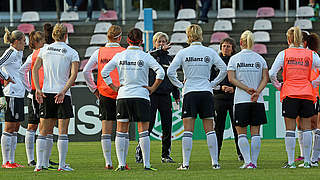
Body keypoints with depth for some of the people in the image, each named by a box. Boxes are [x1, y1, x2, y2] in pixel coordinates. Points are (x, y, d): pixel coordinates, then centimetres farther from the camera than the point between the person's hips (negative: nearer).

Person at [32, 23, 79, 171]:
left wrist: (38, 89, -4)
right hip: (63, 95, -3)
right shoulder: (72, 53, -1)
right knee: (62, 131, 1)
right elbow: (74, 74, -13)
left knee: (43, 131, 7)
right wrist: (63, 91, -18)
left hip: (46, 93, 3)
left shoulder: (44, 50, 7)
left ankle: (39, 164, 2)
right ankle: (62, 164, -1)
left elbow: (35, 69, 0)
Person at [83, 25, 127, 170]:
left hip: (104, 94, 2)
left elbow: (86, 71, 1)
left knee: (106, 130, 3)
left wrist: (93, 89, 9)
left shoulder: (99, 52, 4)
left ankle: (108, 162, 0)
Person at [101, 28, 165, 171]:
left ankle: (121, 164, 1)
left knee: (121, 131, 7)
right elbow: (160, 72, -12)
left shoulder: (119, 56, 2)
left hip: (123, 95, 2)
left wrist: (114, 87, 8)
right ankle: (146, 164, -2)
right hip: (141, 96, -2)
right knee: (143, 131, 2)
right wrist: (153, 88, -1)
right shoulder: (145, 57, -4)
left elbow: (104, 72, 1)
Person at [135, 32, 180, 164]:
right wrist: (161, 50, -37)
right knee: (148, 124, -7)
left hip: (165, 96, 5)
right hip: (152, 94, -5)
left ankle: (166, 155, 12)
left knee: (167, 126, 3)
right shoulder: (151, 56, 1)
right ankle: (139, 153, 1)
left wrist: (176, 94, 18)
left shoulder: (169, 59, 17)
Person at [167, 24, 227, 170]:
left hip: (189, 92, -1)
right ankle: (215, 162, 2)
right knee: (210, 129, 5)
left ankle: (186, 163, -4)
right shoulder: (210, 52, 1)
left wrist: (179, 84, 4)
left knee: (188, 130, -1)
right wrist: (213, 84, 7)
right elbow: (224, 69, -2)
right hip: (206, 92, 1)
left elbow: (170, 71, -8)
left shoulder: (183, 53, -2)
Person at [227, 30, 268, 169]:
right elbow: (265, 78, -2)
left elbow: (231, 78, -8)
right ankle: (254, 161, 2)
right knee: (255, 132, 5)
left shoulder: (234, 59, 0)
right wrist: (257, 92, -11)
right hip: (258, 101, 2)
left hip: (241, 100, -2)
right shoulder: (260, 59, 6)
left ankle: (248, 161, -7)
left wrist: (247, 89, -11)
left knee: (241, 132, 4)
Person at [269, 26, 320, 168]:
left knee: (290, 128, 0)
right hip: (307, 95, 1)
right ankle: (307, 161, 7)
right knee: (306, 127, 7)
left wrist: (278, 85, 8)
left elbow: (271, 74, -7)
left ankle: (291, 162, -3)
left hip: (289, 94, -1)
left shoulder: (284, 54, -1)